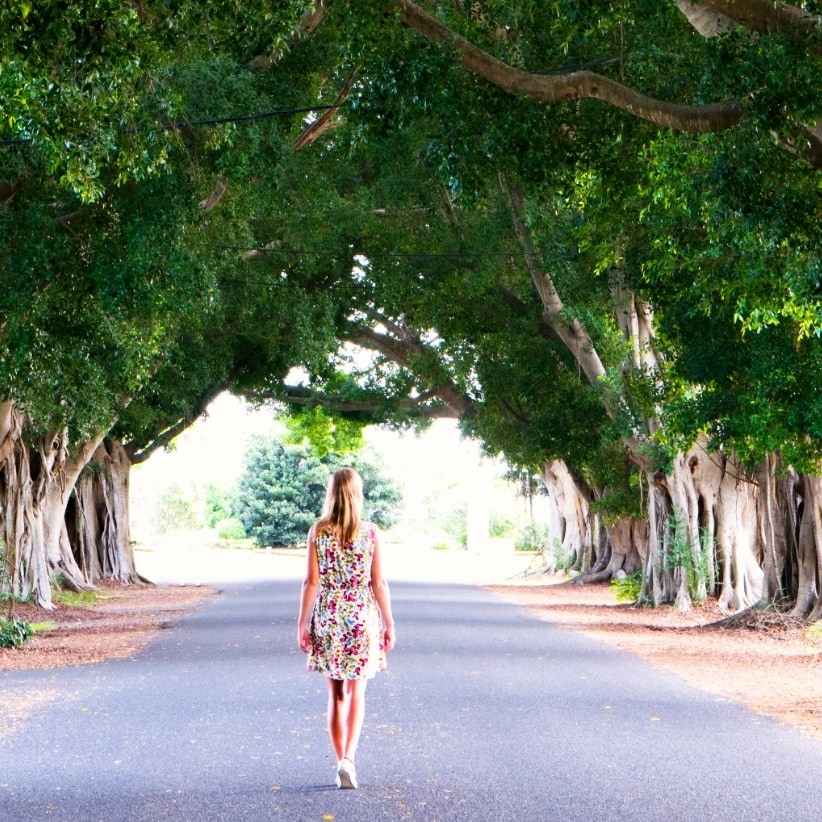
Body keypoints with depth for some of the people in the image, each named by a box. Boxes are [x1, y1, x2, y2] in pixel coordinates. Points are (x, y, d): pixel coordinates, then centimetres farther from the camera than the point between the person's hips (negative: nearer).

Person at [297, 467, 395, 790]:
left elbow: (311, 581, -4)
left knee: (336, 694, 11)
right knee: (357, 693, 8)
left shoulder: (318, 532, -4)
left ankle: (341, 762, 13)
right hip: (362, 617, -1)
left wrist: (302, 623, 4)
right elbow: (378, 582, -4)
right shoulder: (370, 532, -5)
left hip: (328, 618, 1)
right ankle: (348, 758, -9)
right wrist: (389, 623, 3)